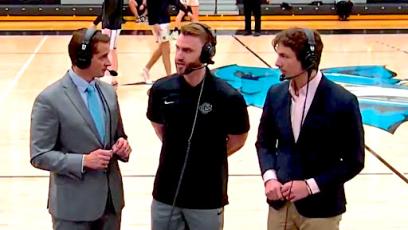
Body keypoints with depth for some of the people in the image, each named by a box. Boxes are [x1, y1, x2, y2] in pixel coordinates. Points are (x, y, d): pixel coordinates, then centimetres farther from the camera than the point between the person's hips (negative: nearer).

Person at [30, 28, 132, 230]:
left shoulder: (108, 91, 7)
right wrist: (83, 161, -21)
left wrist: (122, 146, -5)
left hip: (111, 199, 6)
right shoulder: (50, 99, -13)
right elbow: (39, 156, -12)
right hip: (73, 205, -6)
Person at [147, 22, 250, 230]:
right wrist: (177, 151, 8)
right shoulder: (162, 89, -6)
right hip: (166, 193, 3)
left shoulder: (227, 97, -15)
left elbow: (238, 139, 0)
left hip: (207, 197, -3)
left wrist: (209, 156, 4)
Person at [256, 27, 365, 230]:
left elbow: (353, 161, -9)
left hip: (321, 209, -4)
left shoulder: (342, 101, -14)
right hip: (280, 203, 4)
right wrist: (269, 177, -5)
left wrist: (311, 185, -16)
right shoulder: (276, 94, 1)